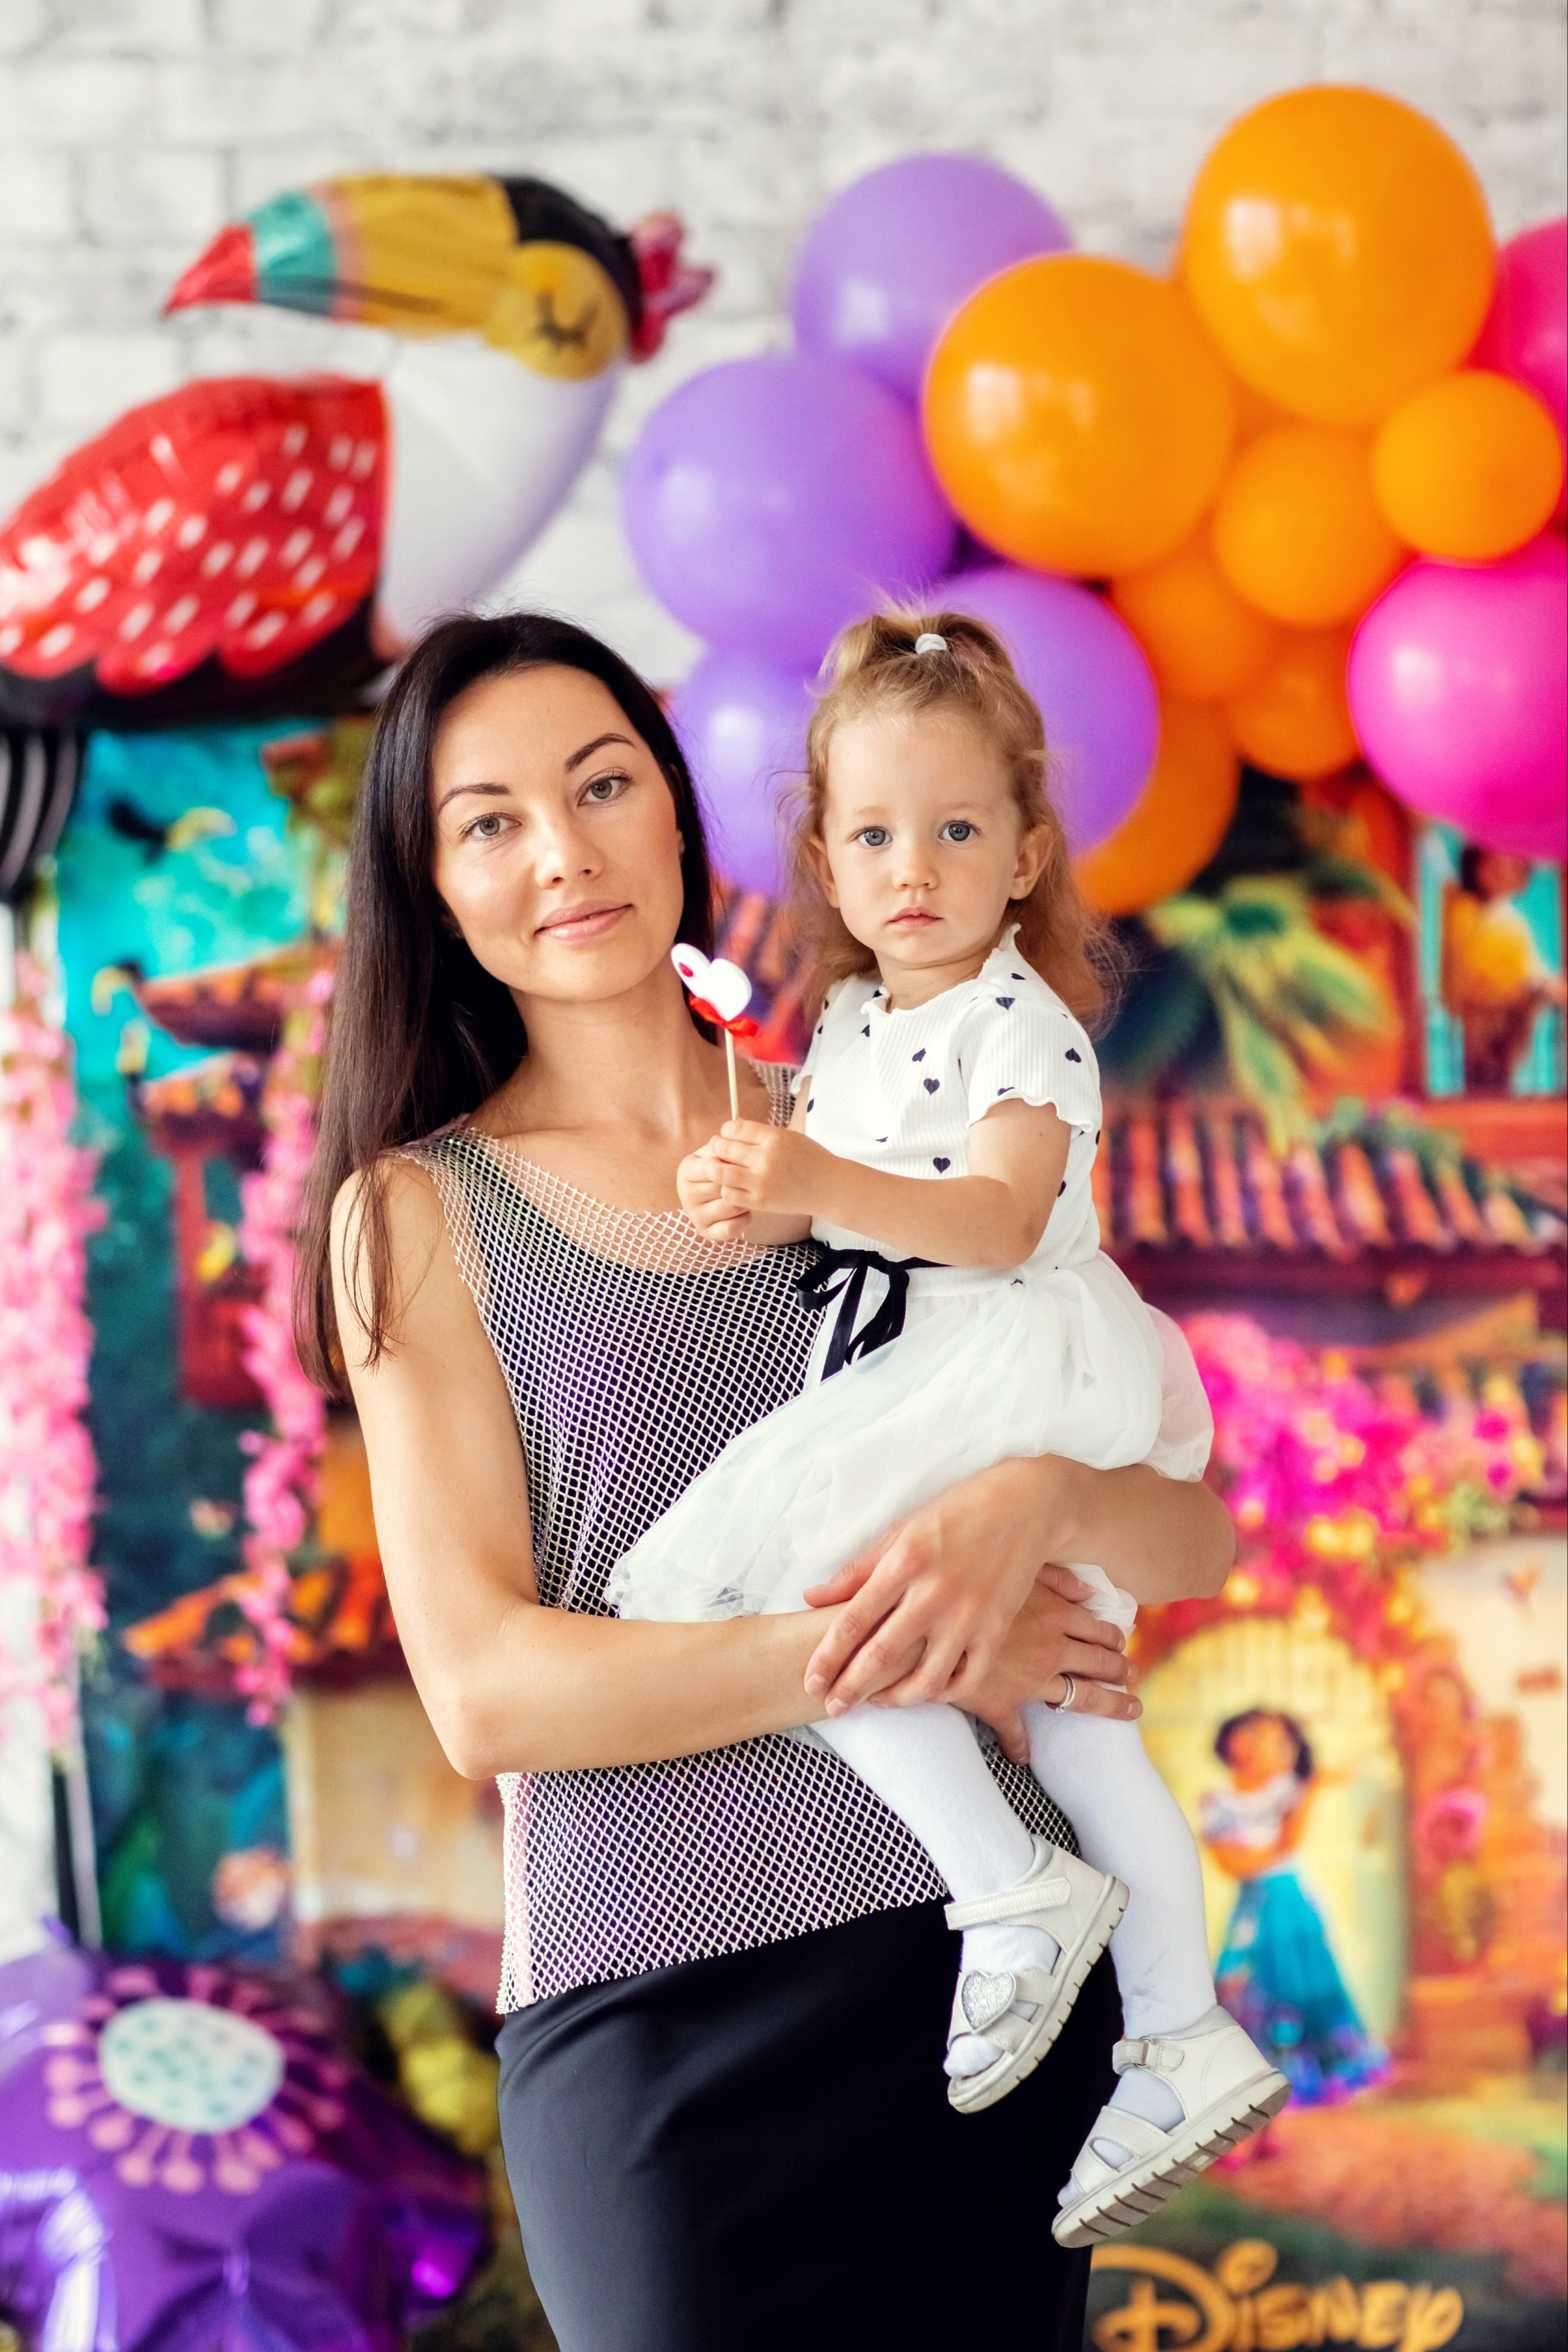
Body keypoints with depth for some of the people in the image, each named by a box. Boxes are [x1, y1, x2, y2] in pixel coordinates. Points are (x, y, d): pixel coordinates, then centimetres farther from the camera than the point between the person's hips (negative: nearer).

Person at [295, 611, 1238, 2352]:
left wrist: (1034, 1494, -18)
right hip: (661, 2016, -3)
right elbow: (484, 1692, -8)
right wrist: (893, 1652, -16)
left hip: (990, 1964, 3)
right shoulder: (422, 1211, 2)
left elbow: (1191, 1539, 5)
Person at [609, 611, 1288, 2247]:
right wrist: (760, 1201, -6)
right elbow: (827, 1197, 16)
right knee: (1068, 1708, 13)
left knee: (761, 1561, -22)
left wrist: (831, 1187, -36)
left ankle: (1016, 1886, -16)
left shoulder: (1020, 1023, -10)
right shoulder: (848, 1024, 15)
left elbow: (1000, 1220, -23)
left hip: (1018, 1359, -9)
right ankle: (1183, 2039, 23)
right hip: (912, 1375, 9)